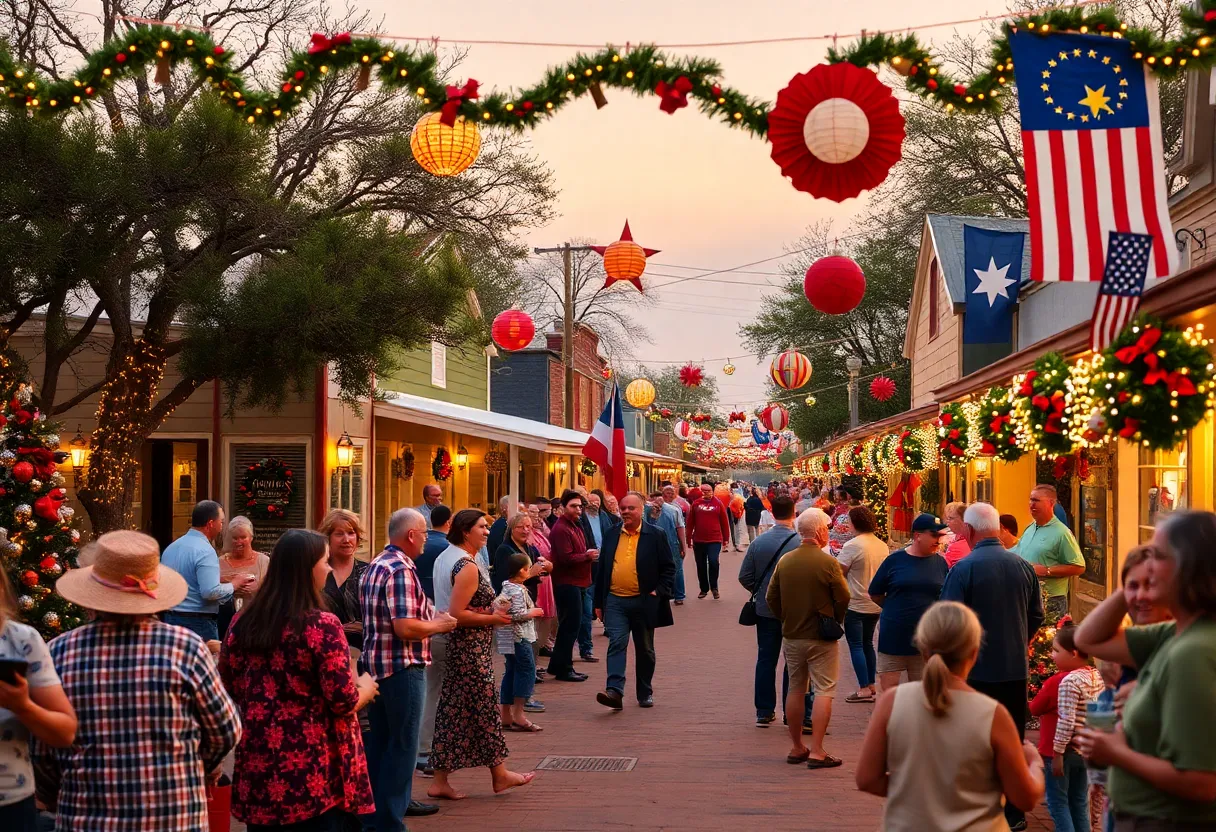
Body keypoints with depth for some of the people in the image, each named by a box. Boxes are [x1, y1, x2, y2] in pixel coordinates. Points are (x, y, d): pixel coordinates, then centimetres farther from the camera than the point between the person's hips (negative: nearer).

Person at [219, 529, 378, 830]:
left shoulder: (243, 621, 3)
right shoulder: (322, 625, -15)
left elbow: (229, 690, 13)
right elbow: (343, 703, -15)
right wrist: (367, 689, 5)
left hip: (259, 766, 5)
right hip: (315, 772, -5)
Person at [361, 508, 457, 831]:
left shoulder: (376, 565, 13)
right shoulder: (401, 570, -19)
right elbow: (406, 628, -26)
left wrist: (430, 618, 15)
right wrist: (439, 625, -9)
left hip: (375, 664, 10)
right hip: (402, 668, -10)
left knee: (379, 743, 17)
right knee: (402, 747, -2)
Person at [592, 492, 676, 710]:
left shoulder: (656, 535, -1)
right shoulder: (611, 535, 8)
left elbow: (669, 567, 1)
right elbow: (601, 568, 11)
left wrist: (660, 592, -11)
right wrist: (599, 602, 10)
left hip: (644, 602, -1)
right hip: (615, 600, 1)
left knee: (645, 649, 11)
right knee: (617, 643, -13)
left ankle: (645, 693, 24)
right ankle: (614, 691, -21)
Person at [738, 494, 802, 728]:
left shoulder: (758, 542, -4)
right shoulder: (799, 542, -16)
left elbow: (744, 576, 0)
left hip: (765, 610, 3)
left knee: (766, 660, 10)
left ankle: (764, 712, 12)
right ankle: (792, 714, 10)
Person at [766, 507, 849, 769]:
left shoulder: (784, 561, 0)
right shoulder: (828, 562, -15)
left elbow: (771, 597, 5)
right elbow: (843, 598, -9)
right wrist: (835, 621, 9)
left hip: (791, 636, 5)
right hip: (821, 639, -5)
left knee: (795, 690, 14)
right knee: (823, 691, 0)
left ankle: (797, 748, 21)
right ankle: (816, 752, -5)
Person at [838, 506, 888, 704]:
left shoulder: (852, 546, -17)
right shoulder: (883, 546, 5)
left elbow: (839, 573, -15)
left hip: (856, 604, -7)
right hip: (876, 604, 7)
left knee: (856, 645, 0)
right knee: (867, 643, 18)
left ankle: (864, 688, -2)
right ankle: (871, 685, 22)